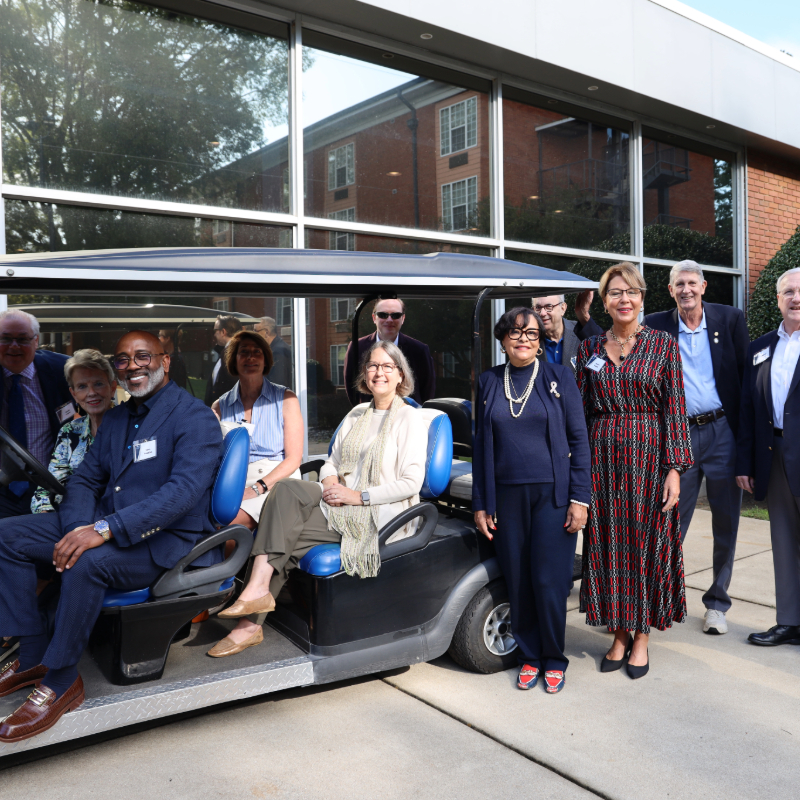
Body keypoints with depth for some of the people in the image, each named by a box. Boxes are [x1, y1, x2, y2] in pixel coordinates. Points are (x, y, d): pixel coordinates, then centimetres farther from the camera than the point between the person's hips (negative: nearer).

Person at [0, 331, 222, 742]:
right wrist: (78, 529, -9)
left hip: (168, 540, -8)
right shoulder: (115, 419, 15)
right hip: (104, 527, 9)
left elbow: (184, 491, -25)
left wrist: (104, 531, -33)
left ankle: (59, 681, -15)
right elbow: (85, 480, 14)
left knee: (88, 561, -35)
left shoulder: (195, 418, -12)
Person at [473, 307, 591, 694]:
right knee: (518, 582, 6)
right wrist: (480, 504, 7)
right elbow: (481, 445, 10)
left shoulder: (559, 377, 2)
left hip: (552, 495, -2)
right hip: (507, 496, 2)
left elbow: (579, 439, 0)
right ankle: (529, 657, 25)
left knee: (549, 581, -1)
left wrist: (579, 498, -7)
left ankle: (554, 659, 19)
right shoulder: (488, 382, 8)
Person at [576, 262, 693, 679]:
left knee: (647, 542, 4)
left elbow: (675, 410, -4)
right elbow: (581, 410, 7)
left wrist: (674, 469, -10)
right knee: (608, 545, 6)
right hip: (603, 460, 2)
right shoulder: (589, 348, 7)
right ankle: (619, 633, 22)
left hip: (649, 456, -2)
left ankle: (641, 636, 20)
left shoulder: (663, 344, 0)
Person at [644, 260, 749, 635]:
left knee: (726, 524, 9)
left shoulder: (730, 319, 2)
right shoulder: (655, 326, 1)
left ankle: (717, 602, 25)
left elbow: (746, 375, 2)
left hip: (723, 433, 1)